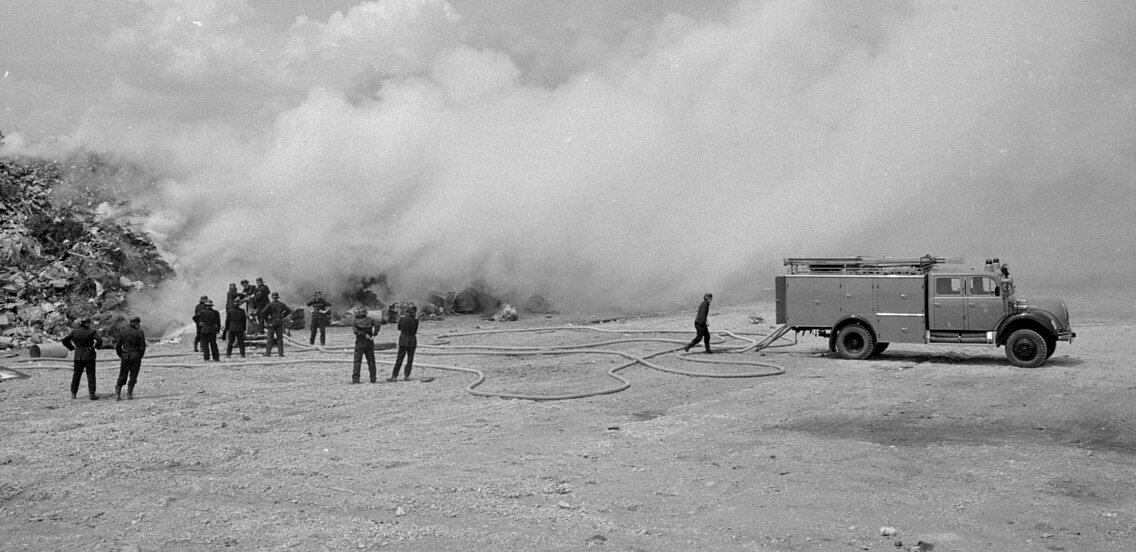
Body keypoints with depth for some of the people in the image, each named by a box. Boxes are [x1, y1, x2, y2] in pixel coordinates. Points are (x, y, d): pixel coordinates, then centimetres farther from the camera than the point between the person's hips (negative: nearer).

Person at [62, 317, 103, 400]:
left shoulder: (74, 332, 2)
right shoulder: (91, 332, -11)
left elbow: (65, 340, 3)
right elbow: (99, 340, -22)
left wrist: (72, 348, 11)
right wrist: (96, 346, -4)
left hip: (78, 356, 4)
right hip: (89, 355, -4)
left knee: (76, 374, 14)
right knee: (91, 375, 2)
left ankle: (73, 393, 17)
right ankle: (92, 394, -1)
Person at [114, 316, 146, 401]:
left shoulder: (122, 331, 5)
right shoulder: (139, 332, -6)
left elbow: (118, 346, 6)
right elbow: (142, 346, -7)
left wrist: (121, 355, 16)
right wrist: (140, 355, 8)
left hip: (125, 356, 3)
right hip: (136, 356, -3)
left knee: (122, 375, 10)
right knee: (133, 375, 5)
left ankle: (118, 393, -2)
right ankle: (129, 394, 0)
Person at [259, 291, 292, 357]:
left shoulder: (270, 305, -8)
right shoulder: (281, 304, 2)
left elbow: (263, 312, -16)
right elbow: (289, 310, 2)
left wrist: (265, 319, -2)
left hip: (271, 322, -2)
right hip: (279, 322, 2)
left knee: (270, 338, 3)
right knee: (280, 338, 5)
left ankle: (268, 352, 2)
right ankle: (281, 353, 2)